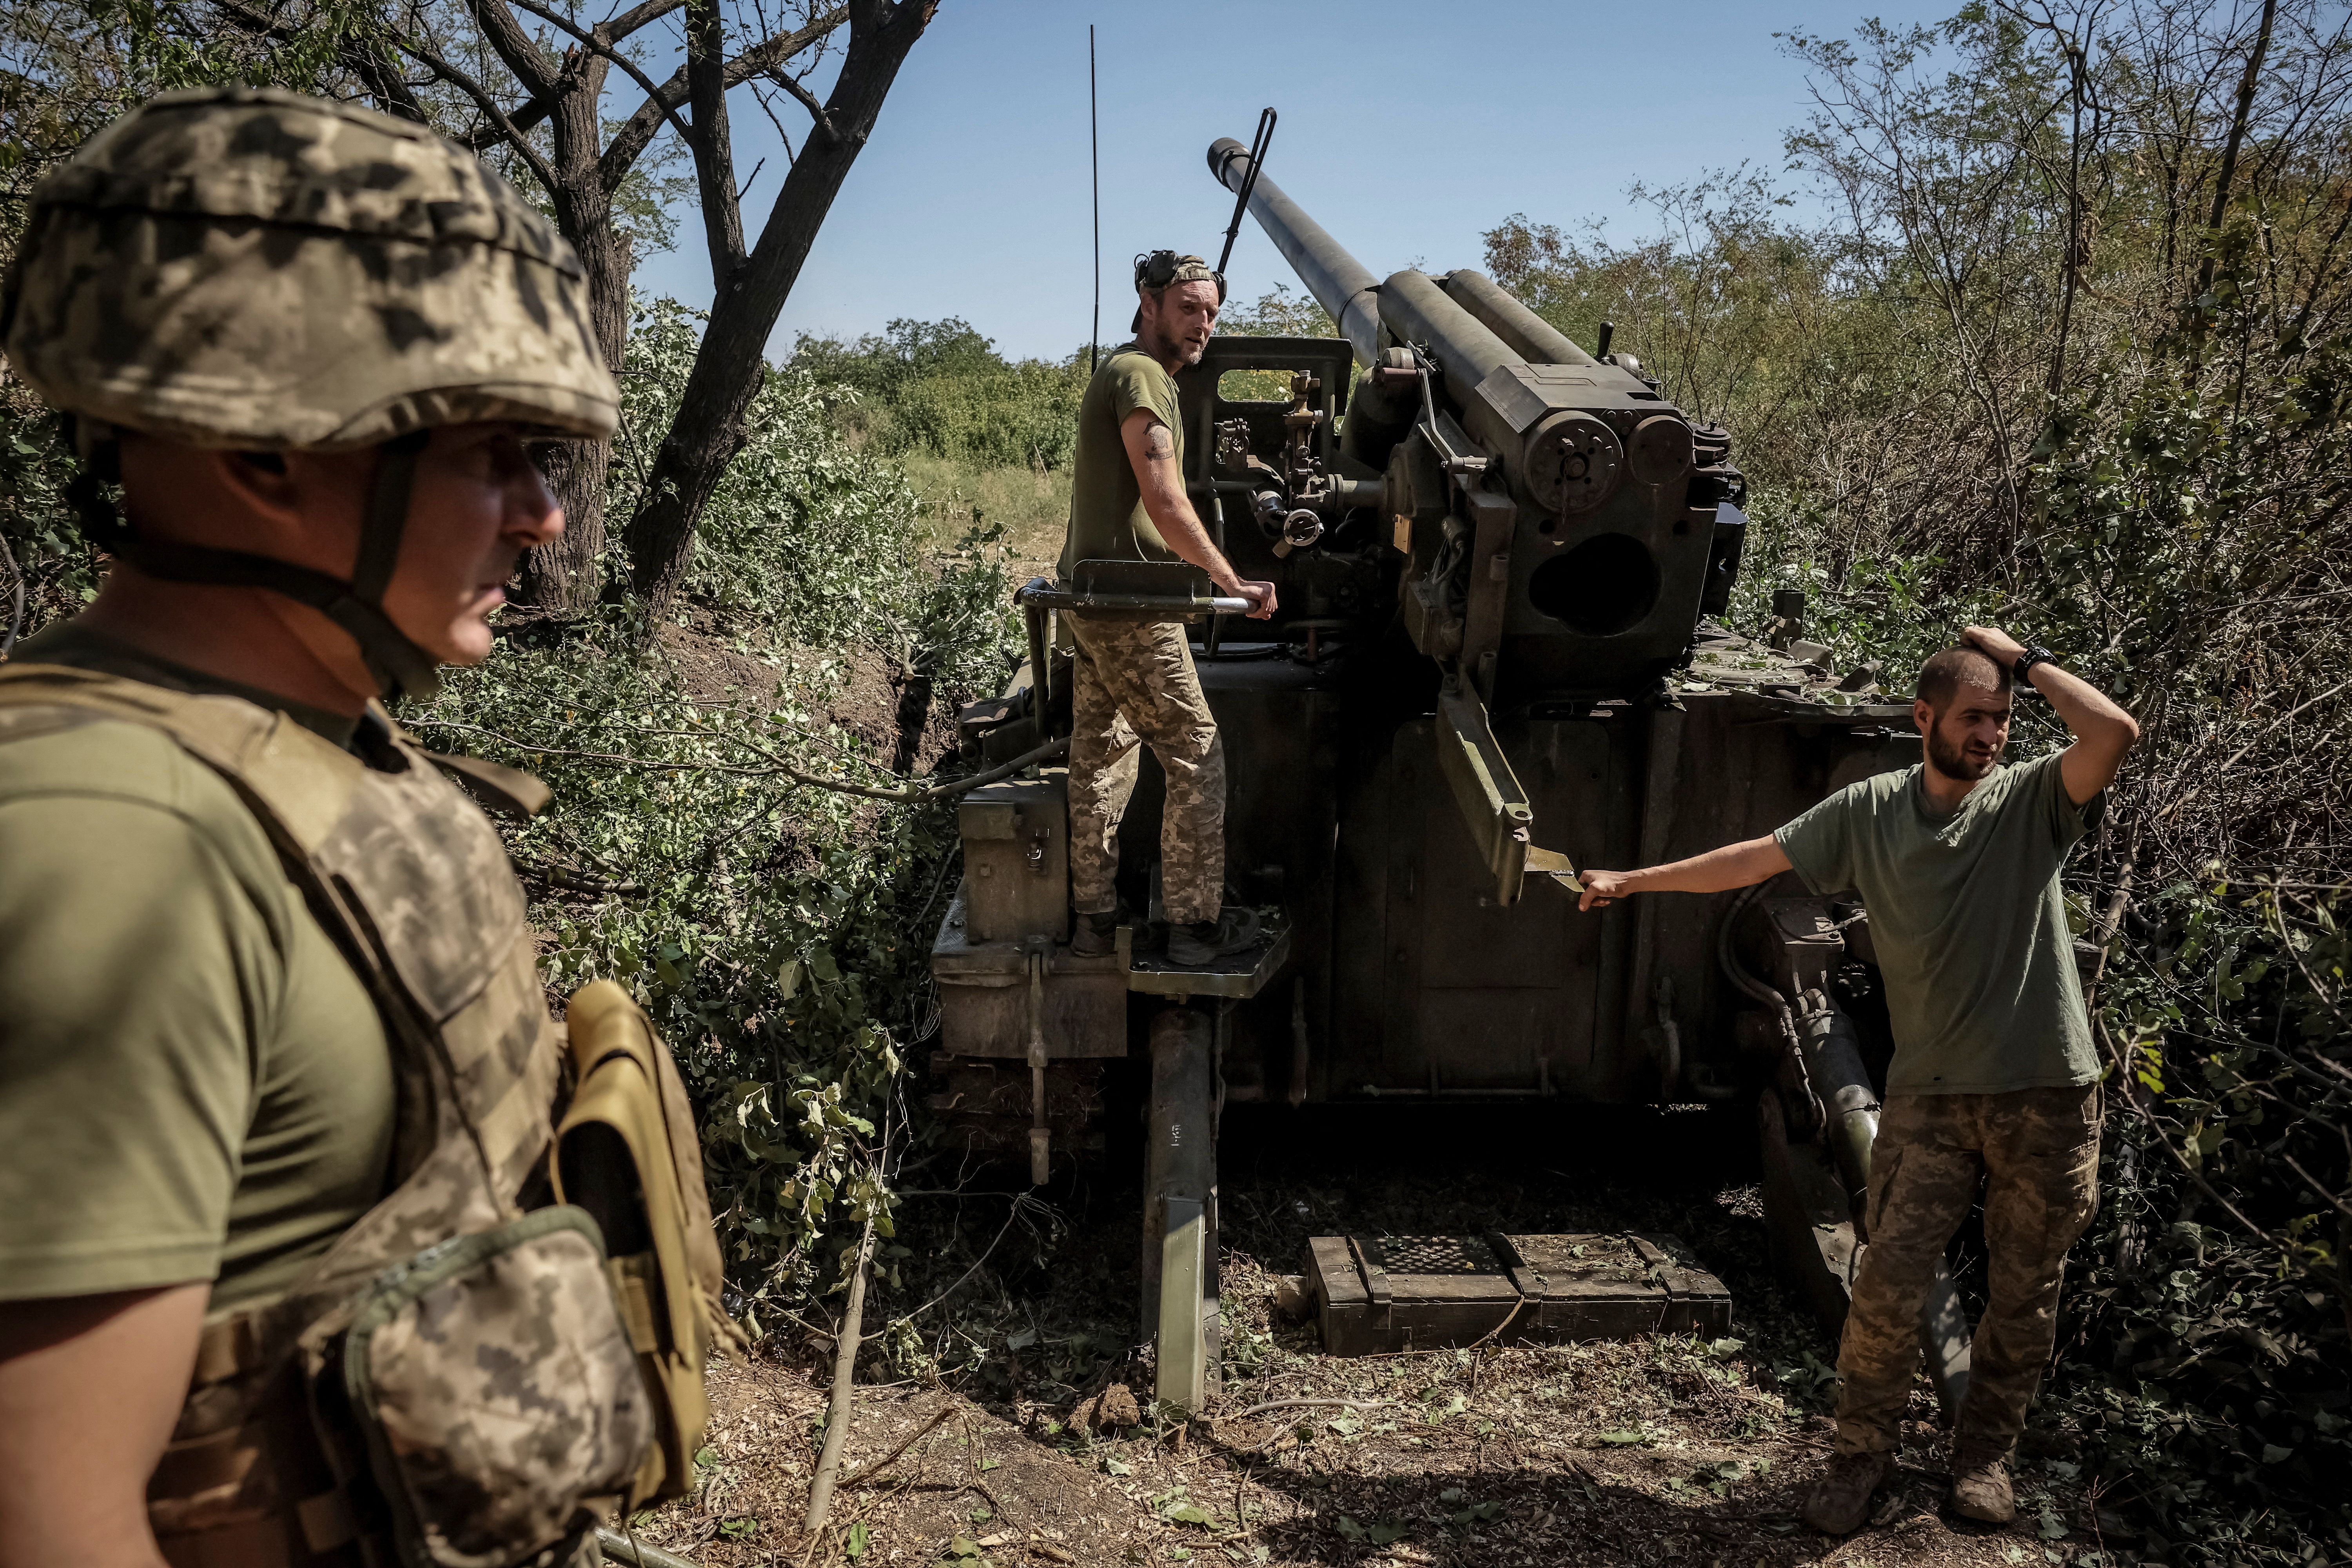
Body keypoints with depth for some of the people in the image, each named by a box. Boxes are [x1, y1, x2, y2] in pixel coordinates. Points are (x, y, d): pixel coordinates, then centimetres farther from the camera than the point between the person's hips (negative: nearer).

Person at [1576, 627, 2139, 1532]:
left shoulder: (2033, 799, -2)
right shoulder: (1870, 812, 2)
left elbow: (2116, 732, -20)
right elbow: (1757, 858, 6)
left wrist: (2024, 659, -9)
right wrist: (1633, 882, 7)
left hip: (2049, 1094, 0)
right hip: (1932, 1092, 0)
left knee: (2025, 1292, 12)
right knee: (1889, 1281, -4)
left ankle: (1985, 1453, 32)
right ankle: (1863, 1451, 16)